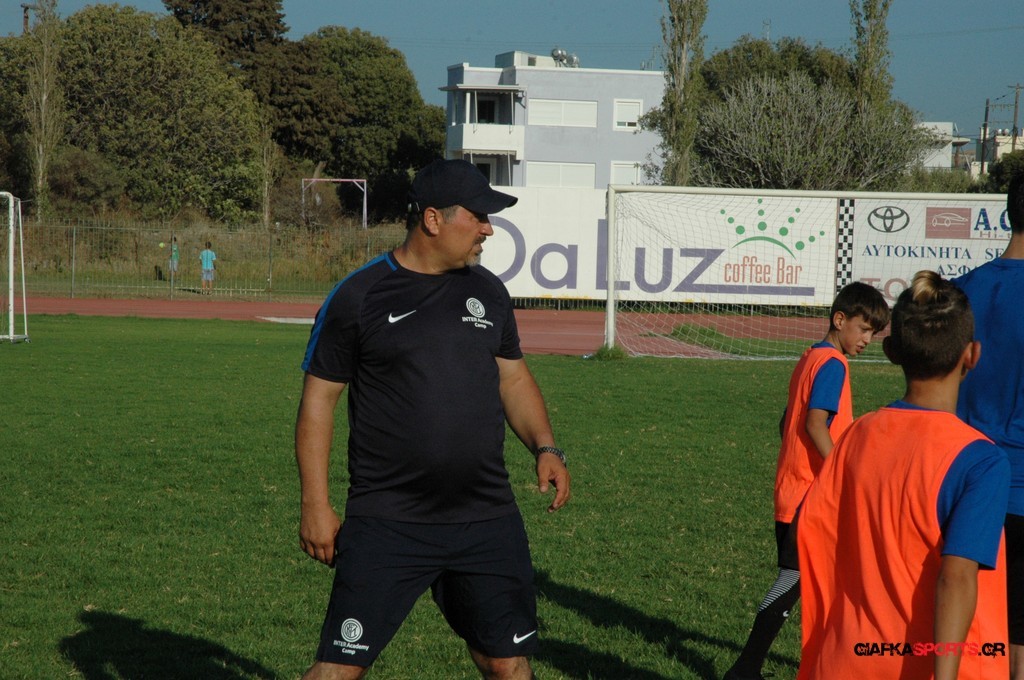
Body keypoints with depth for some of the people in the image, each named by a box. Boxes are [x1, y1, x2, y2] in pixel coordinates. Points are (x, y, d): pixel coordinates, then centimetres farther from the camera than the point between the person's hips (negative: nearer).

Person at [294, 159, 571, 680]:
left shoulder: (488, 292, 10)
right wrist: (315, 505, -5)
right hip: (386, 522, -4)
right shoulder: (358, 296, -5)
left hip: (488, 520, 5)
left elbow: (513, 378, 20)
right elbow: (318, 400, -1)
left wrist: (544, 446, 2)